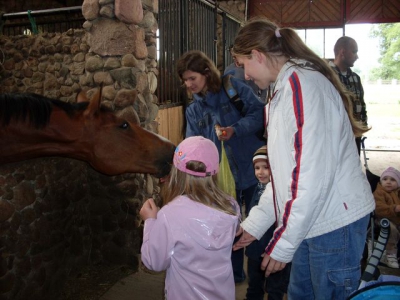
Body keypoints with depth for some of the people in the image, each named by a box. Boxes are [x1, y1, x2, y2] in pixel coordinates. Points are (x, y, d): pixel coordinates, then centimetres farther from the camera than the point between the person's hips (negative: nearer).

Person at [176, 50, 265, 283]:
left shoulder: (234, 88, -7)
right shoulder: (193, 111, 7)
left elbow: (259, 114, -11)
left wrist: (235, 129, -24)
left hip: (253, 169, -4)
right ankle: (234, 273, 36)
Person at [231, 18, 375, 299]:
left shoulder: (301, 83, -17)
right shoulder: (286, 89, 14)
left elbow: (313, 175, -24)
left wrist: (283, 244, -16)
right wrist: (254, 224, 13)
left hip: (335, 222, -9)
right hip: (312, 223, 9)